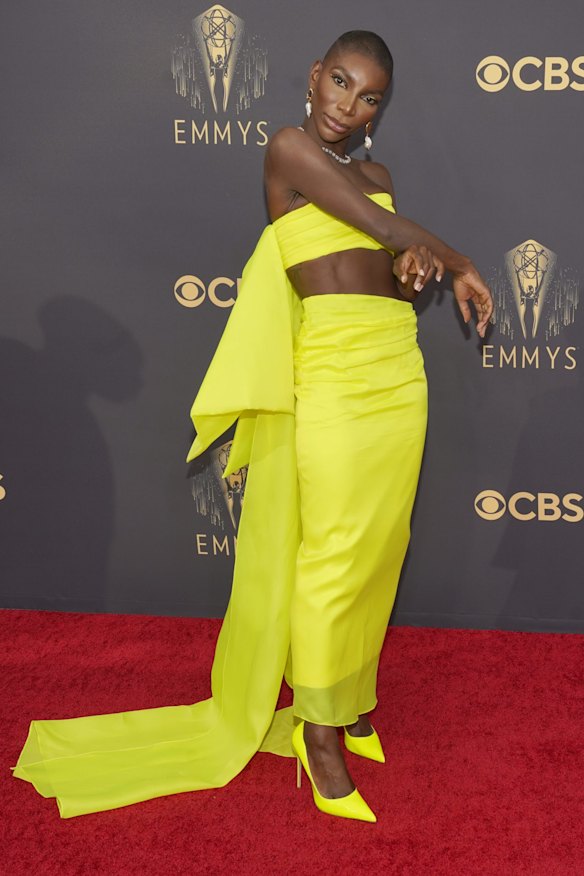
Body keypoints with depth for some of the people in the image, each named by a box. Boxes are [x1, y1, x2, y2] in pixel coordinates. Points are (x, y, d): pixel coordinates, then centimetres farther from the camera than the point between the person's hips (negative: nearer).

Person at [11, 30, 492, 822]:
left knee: (378, 546, 10)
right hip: (334, 371, -7)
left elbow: (399, 265, 15)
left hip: (400, 369, 7)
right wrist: (463, 268, 6)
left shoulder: (378, 176, 18)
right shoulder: (289, 147, -4)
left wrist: (412, 264, -8)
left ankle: (350, 692, 26)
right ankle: (321, 731, 8)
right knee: (330, 551, -5)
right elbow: (387, 228, -9)